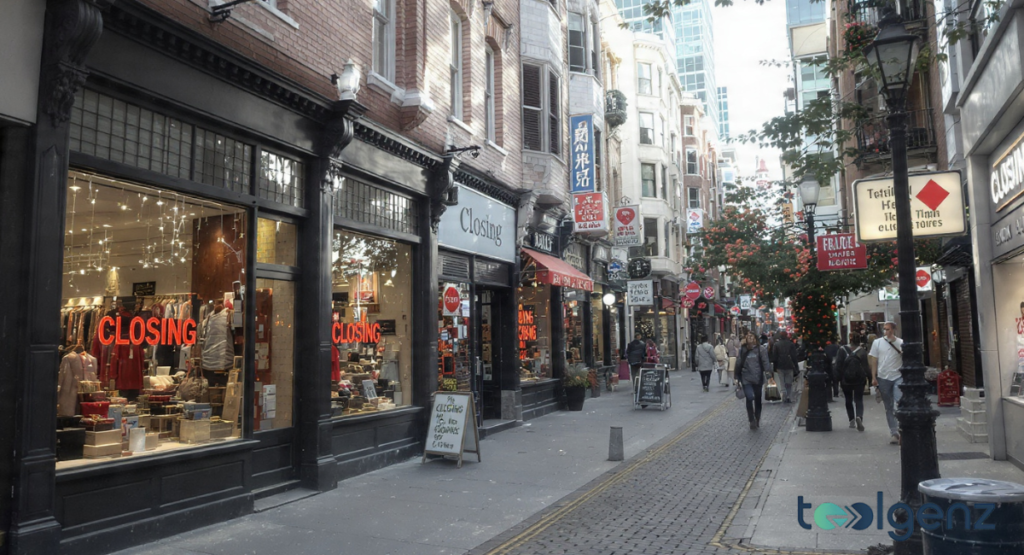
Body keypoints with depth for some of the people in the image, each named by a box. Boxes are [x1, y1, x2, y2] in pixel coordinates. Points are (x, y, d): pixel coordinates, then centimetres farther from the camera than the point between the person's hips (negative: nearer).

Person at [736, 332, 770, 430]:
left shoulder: (761, 349, -4)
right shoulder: (742, 349, 1)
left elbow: (765, 362, -4)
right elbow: (738, 363, 6)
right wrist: (737, 378, 7)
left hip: (757, 378, 0)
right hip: (746, 378, 0)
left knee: (757, 400, 12)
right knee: (749, 398, -15)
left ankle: (757, 420, 29)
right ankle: (752, 420, -1)